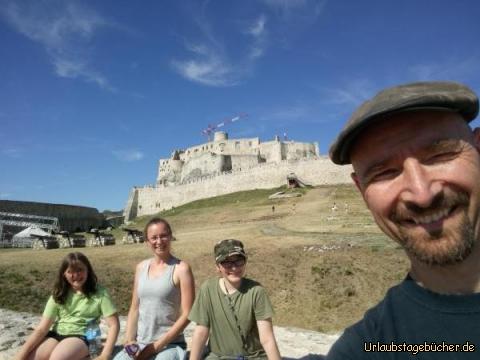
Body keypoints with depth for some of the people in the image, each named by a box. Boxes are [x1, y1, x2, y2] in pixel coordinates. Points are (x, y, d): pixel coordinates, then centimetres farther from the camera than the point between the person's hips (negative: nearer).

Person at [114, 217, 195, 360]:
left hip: (170, 344, -4)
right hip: (140, 343, 5)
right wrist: (130, 340, -2)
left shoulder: (181, 268, -11)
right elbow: (134, 308, 11)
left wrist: (157, 345, -12)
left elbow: (187, 315, -12)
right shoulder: (141, 267, 6)